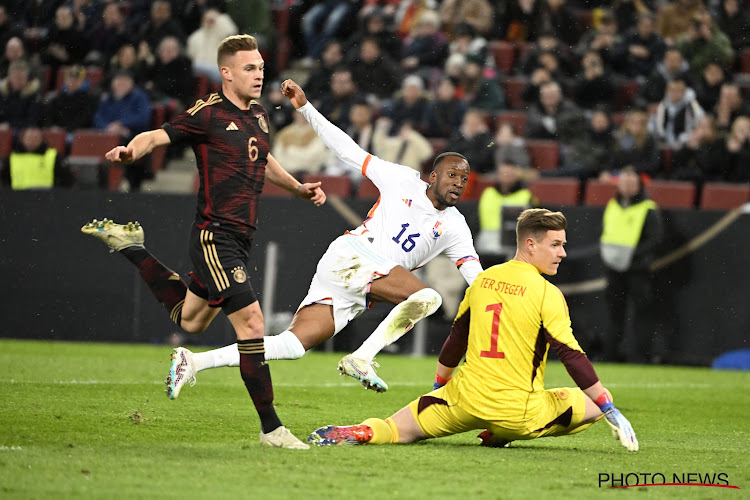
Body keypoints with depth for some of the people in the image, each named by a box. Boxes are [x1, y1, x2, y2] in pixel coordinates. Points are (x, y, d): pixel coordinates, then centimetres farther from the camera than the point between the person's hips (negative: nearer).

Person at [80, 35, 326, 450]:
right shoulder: (208, 113, -11)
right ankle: (270, 428, -10)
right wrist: (130, 150, -36)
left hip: (240, 239, 9)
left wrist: (299, 188, 24)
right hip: (215, 237, -9)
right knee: (251, 322, -15)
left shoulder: (257, 115, 13)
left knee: (190, 321, 23)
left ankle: (130, 248, 39)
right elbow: (157, 136, -16)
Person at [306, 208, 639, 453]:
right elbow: (572, 355, -10)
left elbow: (455, 341, 18)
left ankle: (358, 433, -19)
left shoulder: (483, 280, 9)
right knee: (592, 404, 13)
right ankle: (501, 435, 6)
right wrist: (611, 412, -5)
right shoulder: (546, 294, -8)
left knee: (399, 429, 14)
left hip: (466, 400, 4)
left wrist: (437, 389, 32)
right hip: (519, 411, -4)